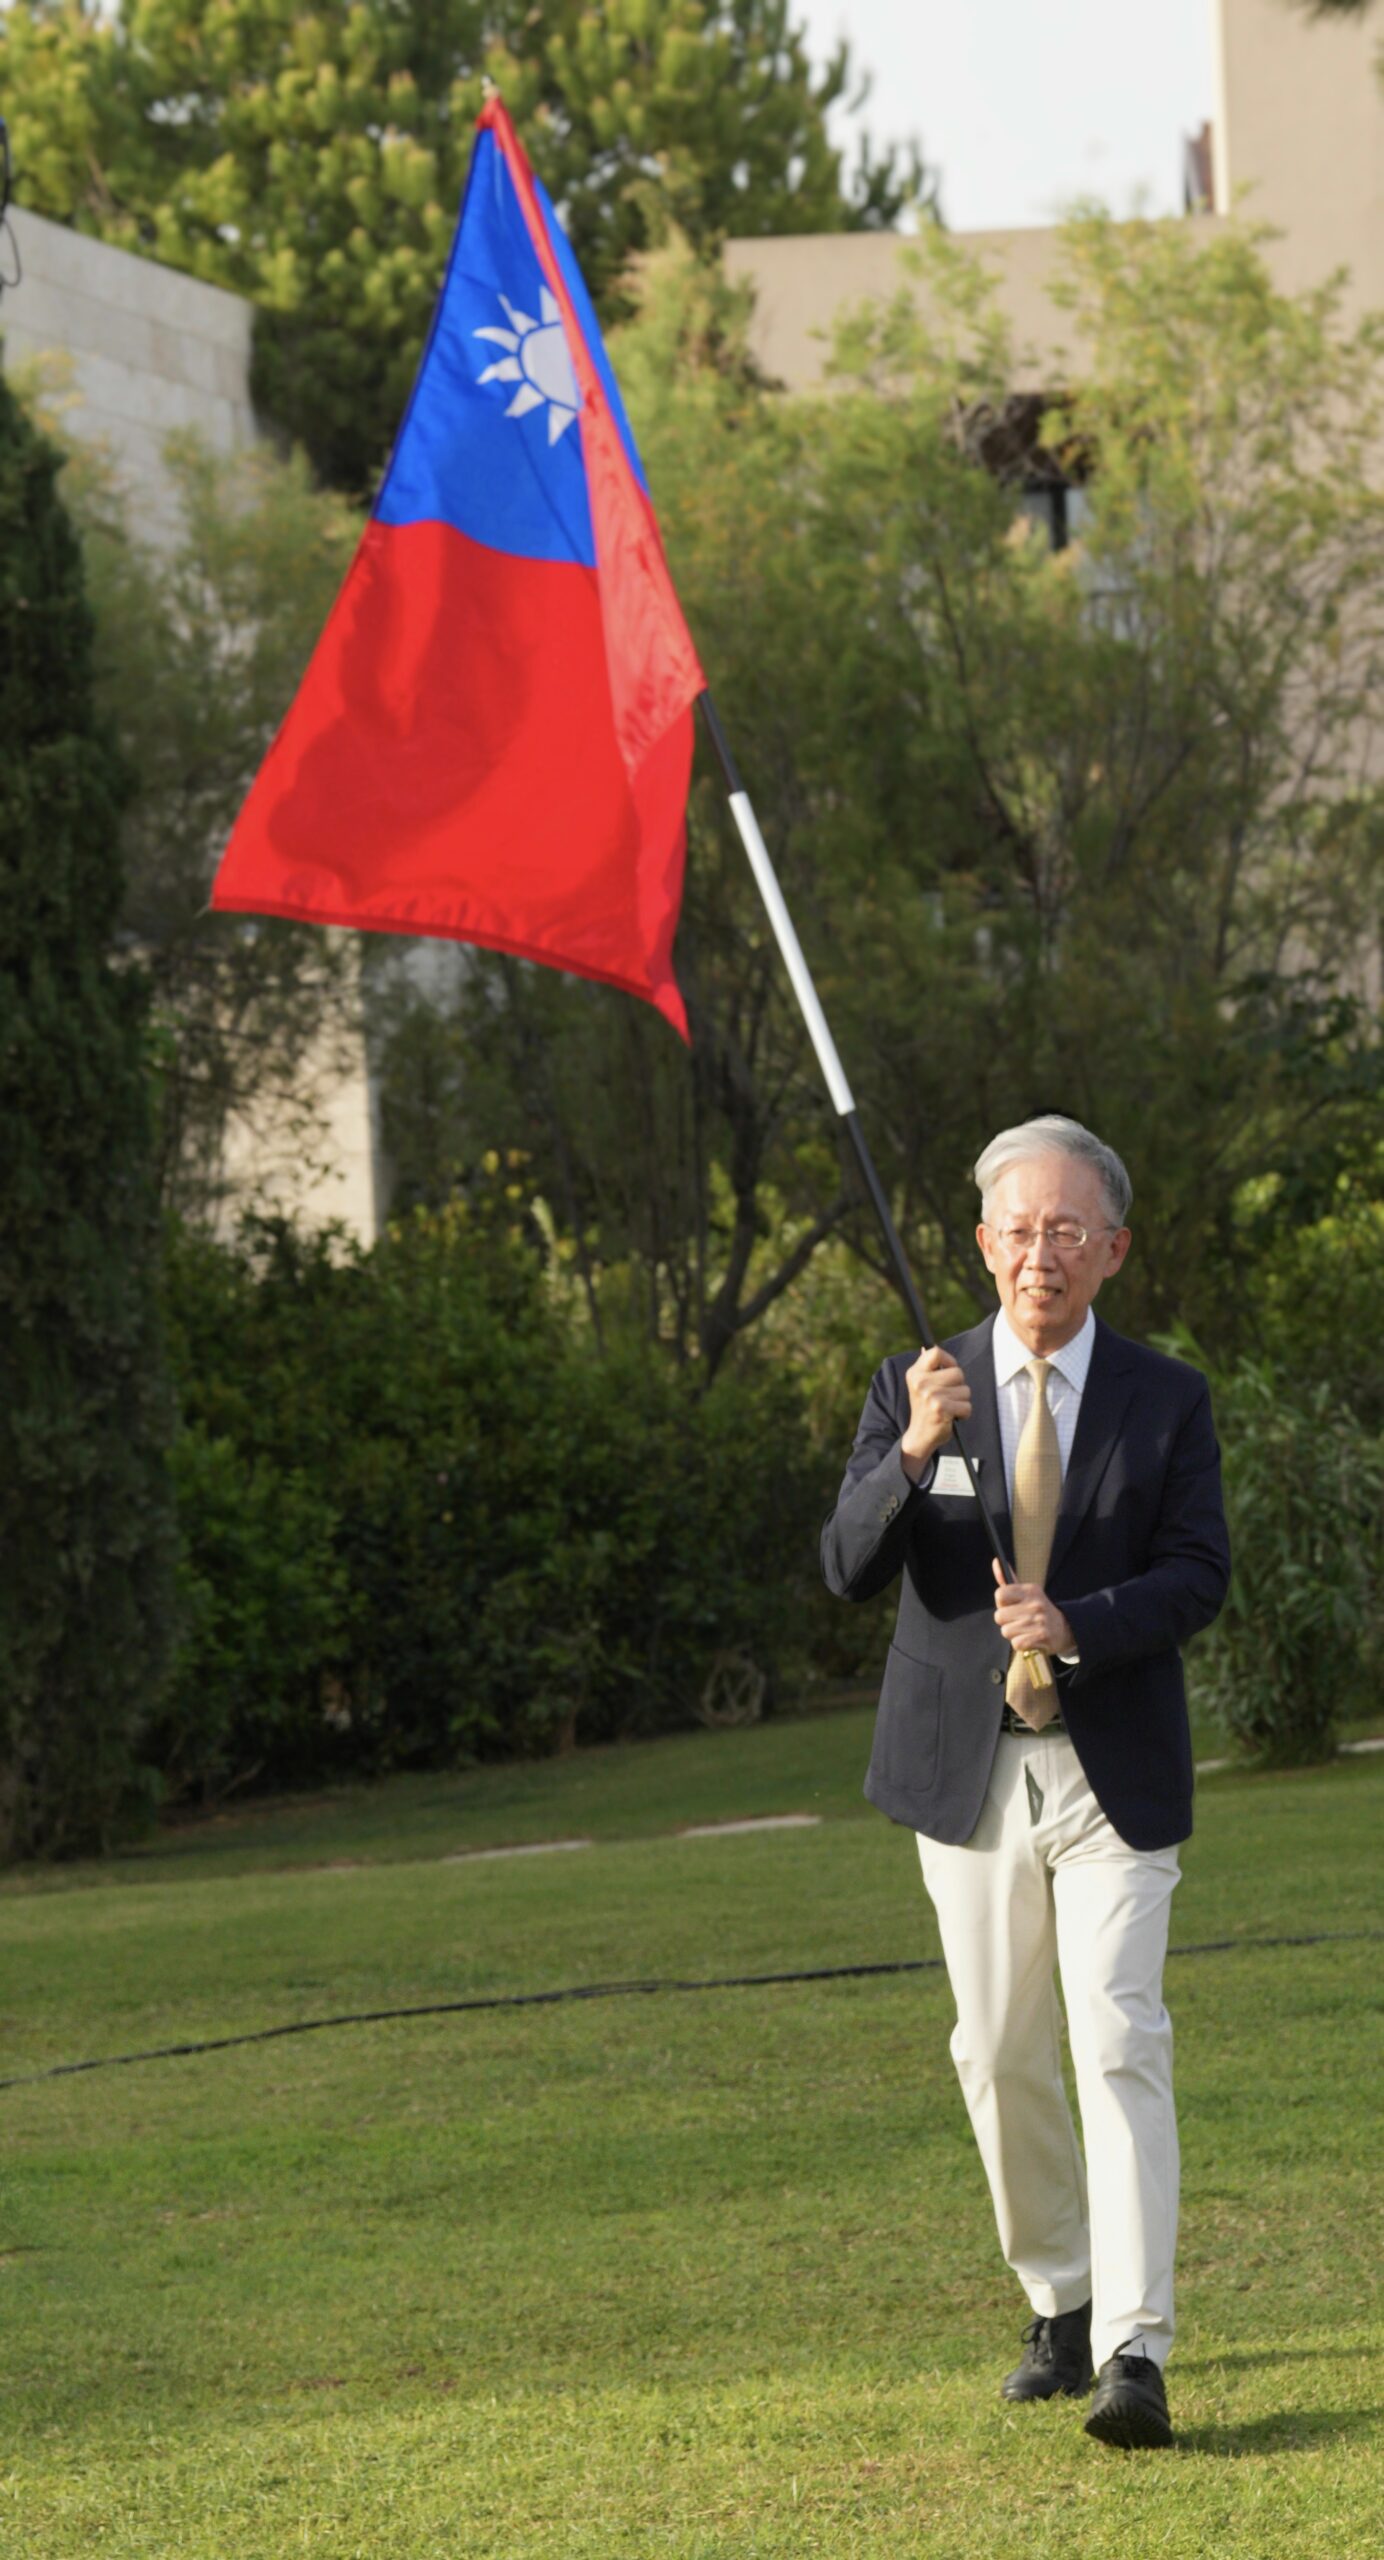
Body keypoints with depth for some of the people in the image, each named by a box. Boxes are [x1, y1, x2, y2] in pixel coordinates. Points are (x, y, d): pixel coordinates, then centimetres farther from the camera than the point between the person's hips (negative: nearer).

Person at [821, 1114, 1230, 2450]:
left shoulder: (1166, 1400, 2)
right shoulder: (913, 1389, 3)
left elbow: (1199, 1574, -5)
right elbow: (848, 1568, -5)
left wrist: (1079, 1624, -21)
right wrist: (914, 1452, -23)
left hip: (1116, 1773, -2)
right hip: (969, 1773, 2)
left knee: (1120, 2045, -12)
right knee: (999, 2053, 8)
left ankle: (1134, 2352, -17)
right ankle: (1060, 2303, 27)